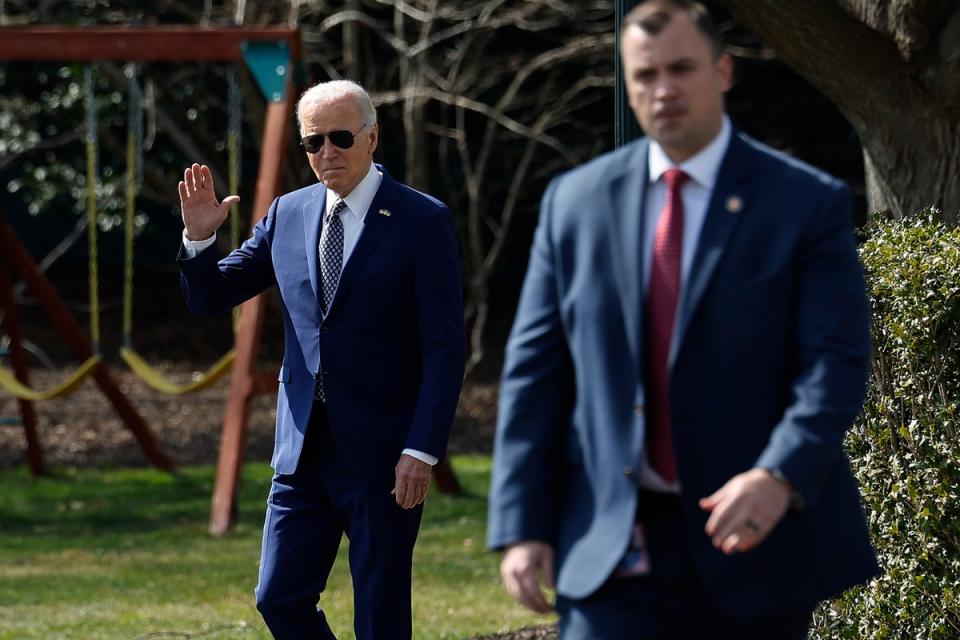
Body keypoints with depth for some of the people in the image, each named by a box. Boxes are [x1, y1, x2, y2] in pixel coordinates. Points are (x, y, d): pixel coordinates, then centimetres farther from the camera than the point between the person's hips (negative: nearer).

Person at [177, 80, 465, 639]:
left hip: (382, 456, -5)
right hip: (304, 449, 5)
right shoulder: (289, 215, 9)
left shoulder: (423, 221, -7)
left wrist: (422, 451, -16)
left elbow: (445, 348, -10)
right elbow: (210, 297, 14)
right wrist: (199, 237, -6)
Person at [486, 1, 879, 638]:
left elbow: (835, 363, -10)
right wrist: (523, 528, -2)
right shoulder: (575, 202, 7)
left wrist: (780, 476, -28)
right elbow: (535, 373, 6)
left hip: (752, 543, -1)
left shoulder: (810, 204, -2)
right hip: (612, 547, 1)